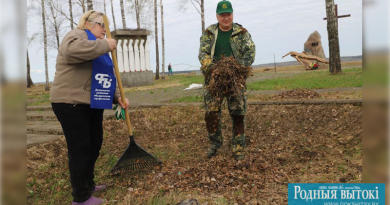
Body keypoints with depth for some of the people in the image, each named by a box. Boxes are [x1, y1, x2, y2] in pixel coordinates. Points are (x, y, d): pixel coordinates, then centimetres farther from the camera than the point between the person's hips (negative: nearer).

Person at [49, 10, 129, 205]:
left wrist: (117, 97, 6)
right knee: (80, 149, -4)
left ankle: (87, 185, 34)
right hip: (71, 104, -9)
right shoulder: (77, 35, -7)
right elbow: (72, 49, -33)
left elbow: (103, 79, 21)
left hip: (91, 105, 9)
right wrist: (105, 45, -24)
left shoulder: (98, 49, 21)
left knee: (94, 146, 16)